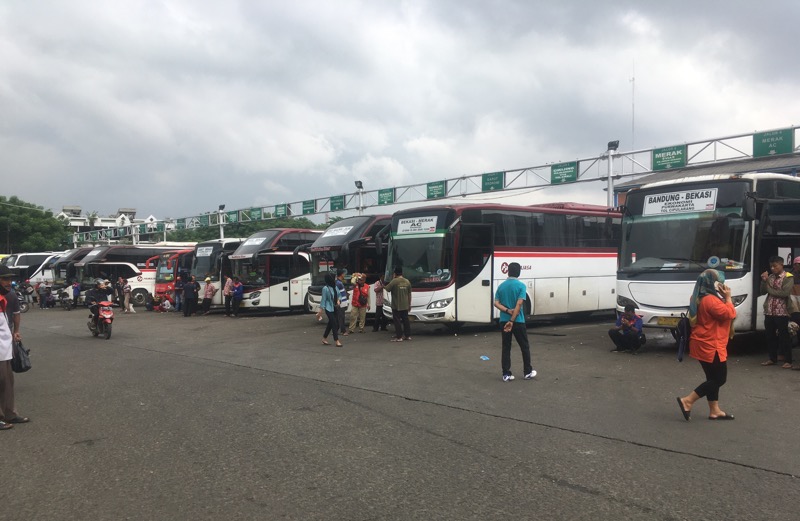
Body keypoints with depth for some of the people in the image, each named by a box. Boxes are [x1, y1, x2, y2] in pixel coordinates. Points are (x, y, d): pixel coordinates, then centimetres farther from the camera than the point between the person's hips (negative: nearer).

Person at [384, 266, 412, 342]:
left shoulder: (394, 281, -13)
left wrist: (383, 286, 15)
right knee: (405, 320, 14)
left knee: (397, 321, -1)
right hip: (405, 305, 6)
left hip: (396, 306, -5)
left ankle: (399, 337, -3)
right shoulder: (407, 281, 5)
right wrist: (409, 304, 16)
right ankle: (408, 335, 20)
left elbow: (387, 289, -7)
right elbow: (409, 294, 9)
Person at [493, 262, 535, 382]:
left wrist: (507, 311, -14)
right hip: (518, 321, -4)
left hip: (504, 320, 4)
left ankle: (506, 374, 5)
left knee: (506, 348, 7)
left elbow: (496, 303, -4)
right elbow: (519, 304, -18)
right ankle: (528, 372, 19)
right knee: (525, 347, 11)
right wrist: (512, 320, -20)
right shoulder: (521, 286, -9)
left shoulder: (501, 286, 5)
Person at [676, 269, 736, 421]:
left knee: (713, 378, 15)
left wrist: (724, 298, 8)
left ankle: (714, 411, 20)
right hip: (710, 346, -11)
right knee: (719, 379, -3)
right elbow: (730, 314, -20)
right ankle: (687, 401, -4)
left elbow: (721, 312, 21)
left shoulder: (702, 299, 13)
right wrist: (728, 297, -9)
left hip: (706, 345, 11)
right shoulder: (710, 300, -20)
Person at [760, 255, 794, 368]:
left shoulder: (788, 277, -5)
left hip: (781, 312, -5)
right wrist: (764, 281, -8)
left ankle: (788, 361, 7)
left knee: (784, 337, 0)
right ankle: (772, 359, 20)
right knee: (770, 336, 10)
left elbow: (785, 293, -18)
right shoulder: (770, 277, 11)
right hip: (769, 312, 5)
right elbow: (763, 291, 7)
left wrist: (770, 290, -8)